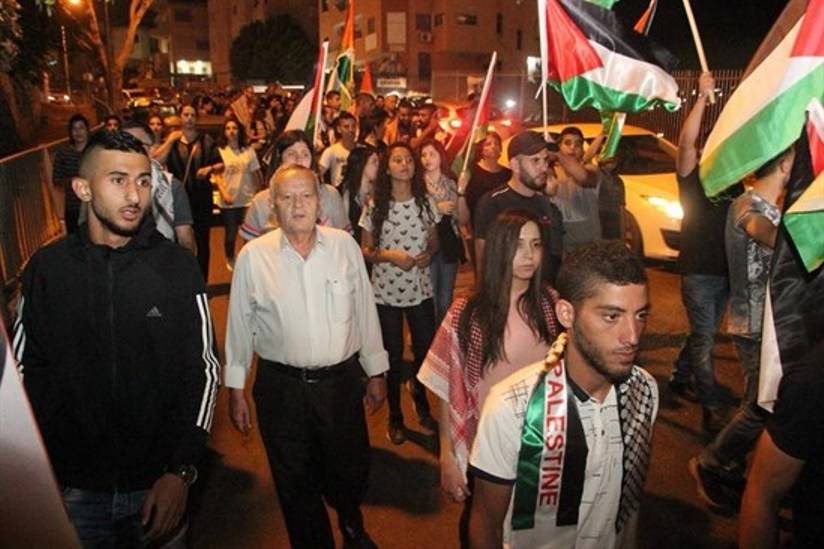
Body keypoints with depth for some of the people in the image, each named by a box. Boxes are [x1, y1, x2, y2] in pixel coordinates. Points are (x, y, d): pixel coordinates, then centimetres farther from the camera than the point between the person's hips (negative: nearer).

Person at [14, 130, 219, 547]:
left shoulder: (177, 266, -11)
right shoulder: (47, 267, -6)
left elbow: (203, 370, -8)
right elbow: (26, 369, 2)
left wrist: (181, 472, -11)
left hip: (159, 481, -1)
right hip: (73, 486, 1)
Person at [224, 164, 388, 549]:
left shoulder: (345, 246, -4)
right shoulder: (253, 256, -7)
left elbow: (365, 312, 3)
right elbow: (239, 326, 1)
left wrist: (376, 372, 8)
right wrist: (235, 389, 5)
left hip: (342, 382, 1)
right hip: (281, 387, -1)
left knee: (350, 474, 19)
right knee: (296, 484, 15)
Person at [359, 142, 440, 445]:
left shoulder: (426, 201, 0)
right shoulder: (374, 205, -7)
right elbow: (365, 250, -1)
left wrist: (428, 255, -11)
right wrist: (389, 255, -19)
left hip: (420, 289, 2)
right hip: (387, 291, -2)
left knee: (425, 350, 11)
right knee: (393, 355, 10)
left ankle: (418, 391, 45)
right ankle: (395, 414, 31)